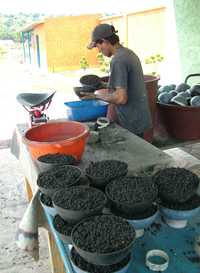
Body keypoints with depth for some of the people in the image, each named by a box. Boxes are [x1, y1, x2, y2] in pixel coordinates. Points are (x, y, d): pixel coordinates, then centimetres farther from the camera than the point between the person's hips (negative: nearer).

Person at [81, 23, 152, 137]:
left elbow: (121, 98, -25)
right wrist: (95, 95, 12)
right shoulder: (130, 53, 9)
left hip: (131, 124, -9)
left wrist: (99, 95, -9)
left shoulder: (118, 60, -20)